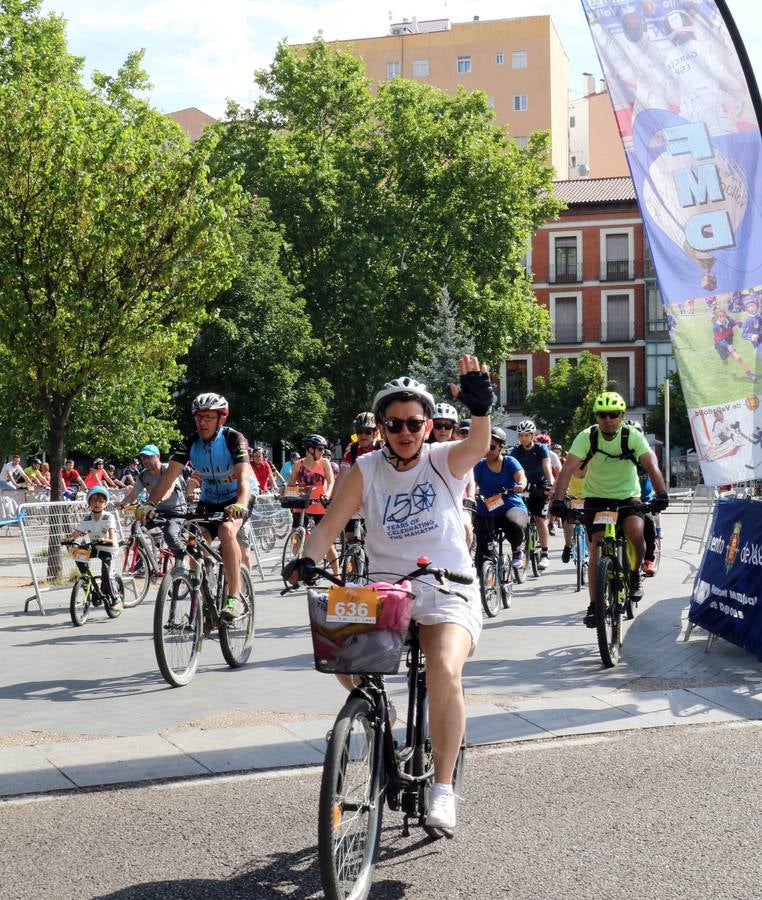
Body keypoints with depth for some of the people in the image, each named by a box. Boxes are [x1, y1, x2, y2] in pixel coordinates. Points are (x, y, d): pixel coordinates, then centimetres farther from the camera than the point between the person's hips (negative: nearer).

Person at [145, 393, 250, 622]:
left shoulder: (234, 439, -21)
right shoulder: (190, 443, -9)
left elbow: (244, 476, -35)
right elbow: (169, 475, -17)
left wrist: (241, 505, -54)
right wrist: (150, 504, -32)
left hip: (235, 501, -5)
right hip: (209, 502, 5)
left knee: (226, 530, -33)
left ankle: (234, 597, -29)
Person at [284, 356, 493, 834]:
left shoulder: (445, 461, -2)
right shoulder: (366, 470, 2)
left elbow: (478, 446, -25)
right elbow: (329, 526, -3)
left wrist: (481, 409, -46)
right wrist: (307, 561, -23)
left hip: (449, 594, -2)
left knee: (444, 670, -29)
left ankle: (444, 787, -13)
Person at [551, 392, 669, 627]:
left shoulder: (633, 436, -15)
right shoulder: (586, 437, -15)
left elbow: (651, 466, -25)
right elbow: (568, 469, -23)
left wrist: (661, 493, -41)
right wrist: (558, 499, -37)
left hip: (627, 497, 0)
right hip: (596, 498, 0)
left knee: (636, 530, -29)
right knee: (596, 549, -10)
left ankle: (635, 574, -1)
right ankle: (594, 606, -2)